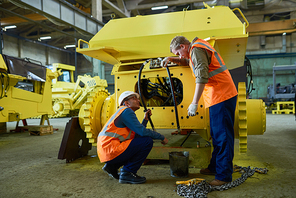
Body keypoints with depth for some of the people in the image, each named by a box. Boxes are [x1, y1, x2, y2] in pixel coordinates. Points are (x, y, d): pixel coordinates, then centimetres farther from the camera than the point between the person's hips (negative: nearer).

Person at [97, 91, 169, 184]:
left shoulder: (125, 112, 23)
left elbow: (138, 133, 22)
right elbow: (142, 132, -18)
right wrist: (162, 137, -6)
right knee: (147, 141, -12)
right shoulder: (126, 111, -7)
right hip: (111, 151, -10)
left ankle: (112, 166, 16)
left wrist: (145, 119, 17)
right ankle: (127, 173, -7)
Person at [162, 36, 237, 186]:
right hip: (220, 96, 11)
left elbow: (202, 77, -23)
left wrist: (194, 103, -24)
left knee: (222, 136, -8)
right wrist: (172, 59, 23)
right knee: (216, 134, 17)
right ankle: (215, 167, 29)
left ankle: (224, 175, -1)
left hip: (221, 96, -11)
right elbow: (188, 62, 40)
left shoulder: (196, 50, -12)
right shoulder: (198, 49, 20)